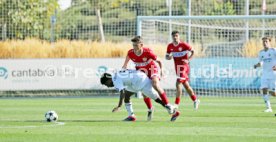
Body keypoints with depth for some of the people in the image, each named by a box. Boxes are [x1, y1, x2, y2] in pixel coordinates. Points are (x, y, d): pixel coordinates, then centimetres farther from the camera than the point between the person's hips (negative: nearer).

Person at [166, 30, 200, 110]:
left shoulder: (183, 45, -13)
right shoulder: (170, 46, 3)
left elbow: (193, 51, -6)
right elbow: (167, 56, 10)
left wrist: (188, 59, -17)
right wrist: (169, 57, -14)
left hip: (184, 66, -7)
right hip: (177, 67, 7)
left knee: (178, 84, -17)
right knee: (186, 85, 15)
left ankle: (177, 104, -17)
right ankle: (195, 100, 32)